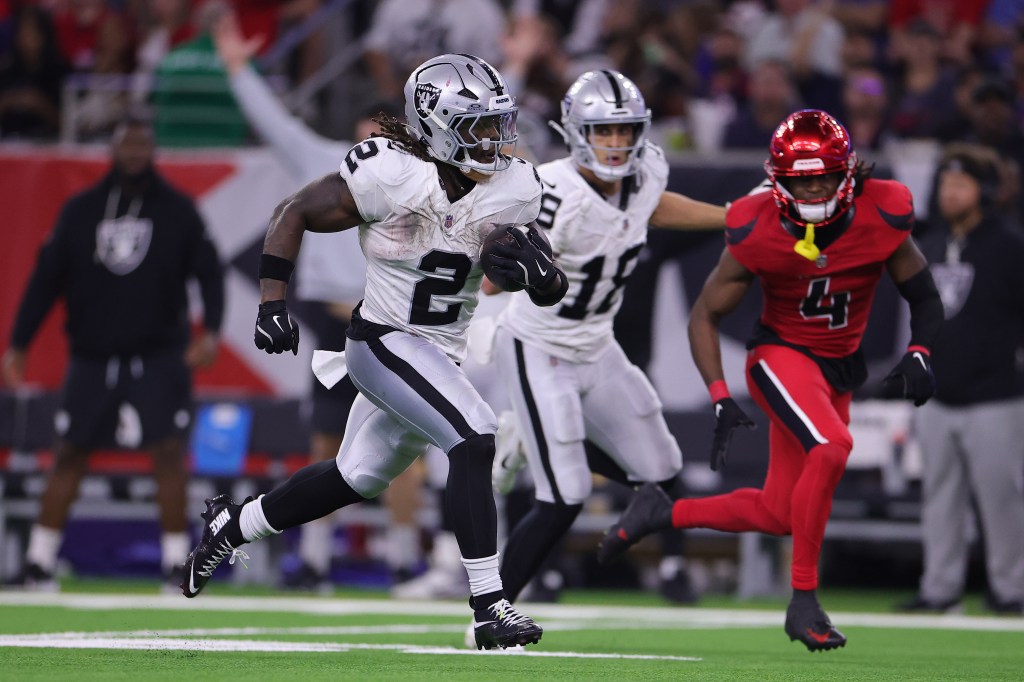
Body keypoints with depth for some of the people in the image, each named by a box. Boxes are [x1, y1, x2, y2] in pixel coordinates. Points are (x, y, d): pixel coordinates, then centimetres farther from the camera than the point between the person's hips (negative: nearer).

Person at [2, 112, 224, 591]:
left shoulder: (178, 210, 2)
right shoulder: (80, 210, 6)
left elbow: (208, 271, -1)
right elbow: (47, 278, 7)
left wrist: (210, 330, -17)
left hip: (159, 356, -2)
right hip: (92, 355, 2)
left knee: (169, 452, -8)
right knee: (69, 454, 4)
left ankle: (177, 563, -1)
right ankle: (39, 561, 11)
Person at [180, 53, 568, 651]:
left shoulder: (514, 191, -5)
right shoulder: (389, 175, -19)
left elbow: (553, 292, 4)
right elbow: (294, 214, -7)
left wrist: (539, 270, -20)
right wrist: (273, 303, -11)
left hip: (442, 355, 7)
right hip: (385, 343, -7)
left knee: (355, 479, 21)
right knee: (474, 439, -25)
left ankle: (232, 526, 44)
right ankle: (489, 607, -23)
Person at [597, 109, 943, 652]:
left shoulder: (880, 220, -14)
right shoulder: (757, 235, -18)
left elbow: (923, 298, 0)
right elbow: (705, 314, -7)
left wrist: (919, 356, -19)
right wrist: (720, 399, -17)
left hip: (838, 371, 4)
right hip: (780, 357, -4)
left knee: (781, 514, 6)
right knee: (832, 448, -33)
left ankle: (662, 513, 28)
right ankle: (803, 602, -23)